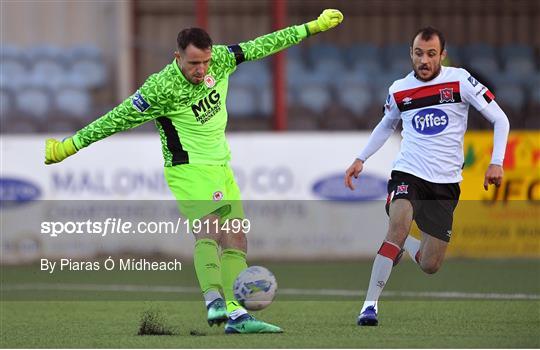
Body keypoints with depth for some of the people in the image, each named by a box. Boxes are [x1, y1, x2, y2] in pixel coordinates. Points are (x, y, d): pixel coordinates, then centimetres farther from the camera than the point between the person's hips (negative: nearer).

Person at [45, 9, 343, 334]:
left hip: (221, 168, 7)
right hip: (189, 170, -7)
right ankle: (215, 301, -44)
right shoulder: (162, 88, -22)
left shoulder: (220, 60, -5)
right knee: (209, 226, -27)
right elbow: (117, 120, -16)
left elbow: (261, 46, 7)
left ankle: (235, 314, -2)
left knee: (236, 238, 0)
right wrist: (66, 147, -13)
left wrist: (312, 27, 12)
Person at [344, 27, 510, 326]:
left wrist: (496, 162, -12)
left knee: (429, 267, 0)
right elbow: (386, 125, 26)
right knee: (399, 226, -32)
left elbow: (500, 119, -1)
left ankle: (401, 244, 37)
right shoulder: (398, 91, 3)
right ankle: (370, 305, -28)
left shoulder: (459, 81, -6)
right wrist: (360, 159, 19)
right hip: (407, 174, 0)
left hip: (445, 184, 0)